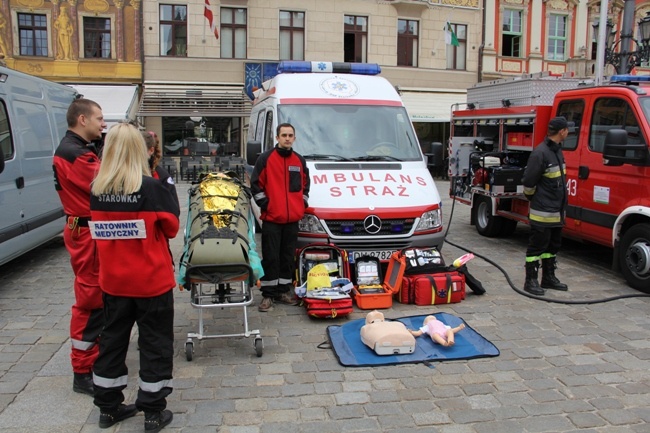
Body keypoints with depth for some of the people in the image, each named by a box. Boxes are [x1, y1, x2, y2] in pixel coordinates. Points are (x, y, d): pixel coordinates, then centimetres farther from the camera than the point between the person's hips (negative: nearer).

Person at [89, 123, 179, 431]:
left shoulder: (96, 189, -4)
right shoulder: (151, 187, -17)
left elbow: (100, 225, 9)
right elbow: (171, 227, -6)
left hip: (113, 280, 5)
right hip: (152, 280, -4)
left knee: (112, 338, 18)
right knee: (155, 343, 9)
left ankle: (108, 406, 31)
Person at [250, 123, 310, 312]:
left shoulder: (300, 160, 12)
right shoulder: (266, 158, -3)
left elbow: (305, 184, 21)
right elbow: (255, 184, -4)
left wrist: (303, 204, 10)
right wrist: (264, 204, -8)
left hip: (293, 218, 5)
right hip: (272, 218, -4)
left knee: (288, 257, 10)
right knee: (270, 257, -2)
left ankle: (283, 291, 20)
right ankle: (268, 294, 5)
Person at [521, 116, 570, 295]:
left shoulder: (557, 150, 11)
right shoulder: (540, 153, -19)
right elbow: (528, 182, -18)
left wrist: (561, 205, 15)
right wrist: (535, 199, -1)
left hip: (556, 212, 10)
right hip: (543, 212, -10)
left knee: (553, 245, 18)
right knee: (537, 247, -1)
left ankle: (549, 278, 30)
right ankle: (531, 281, 9)